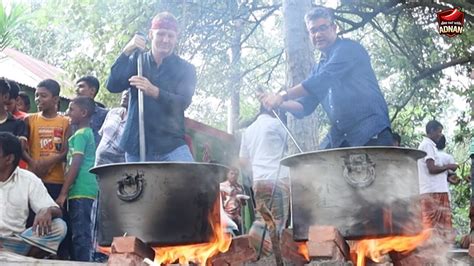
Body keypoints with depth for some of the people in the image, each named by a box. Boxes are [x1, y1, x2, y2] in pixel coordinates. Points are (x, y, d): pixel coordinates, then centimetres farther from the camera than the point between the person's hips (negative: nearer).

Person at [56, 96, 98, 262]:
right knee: (82, 233, 11)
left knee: (80, 234, -10)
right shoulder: (88, 133, 19)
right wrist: (66, 192, 23)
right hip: (85, 191, 10)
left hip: (80, 191, -10)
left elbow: (75, 165, -16)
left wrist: (63, 193, -16)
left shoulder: (80, 134, -9)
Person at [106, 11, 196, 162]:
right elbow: (112, 86, -3)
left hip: (172, 145, -2)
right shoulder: (137, 61, 10)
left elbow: (183, 102, -12)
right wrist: (127, 52, -13)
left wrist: (154, 92, -30)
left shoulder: (185, 69, 4)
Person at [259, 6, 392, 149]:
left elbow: (323, 80, -18)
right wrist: (279, 103, -1)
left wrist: (283, 96, -19)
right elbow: (305, 106, 18)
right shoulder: (319, 68, 19)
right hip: (340, 138, 7)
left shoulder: (348, 49, -3)